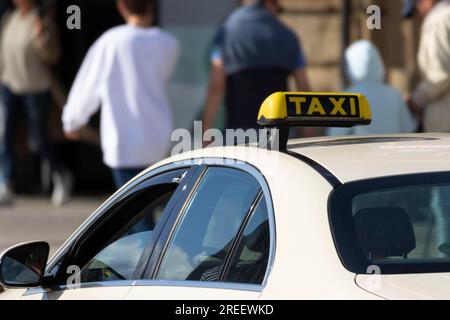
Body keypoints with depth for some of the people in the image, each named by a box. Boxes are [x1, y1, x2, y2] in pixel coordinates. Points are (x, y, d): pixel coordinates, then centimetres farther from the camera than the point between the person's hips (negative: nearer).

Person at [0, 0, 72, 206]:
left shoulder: (43, 22, -10)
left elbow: (52, 56, -17)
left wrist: (41, 36, -33)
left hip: (36, 88, -4)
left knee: (38, 141, 3)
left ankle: (62, 176, 29)